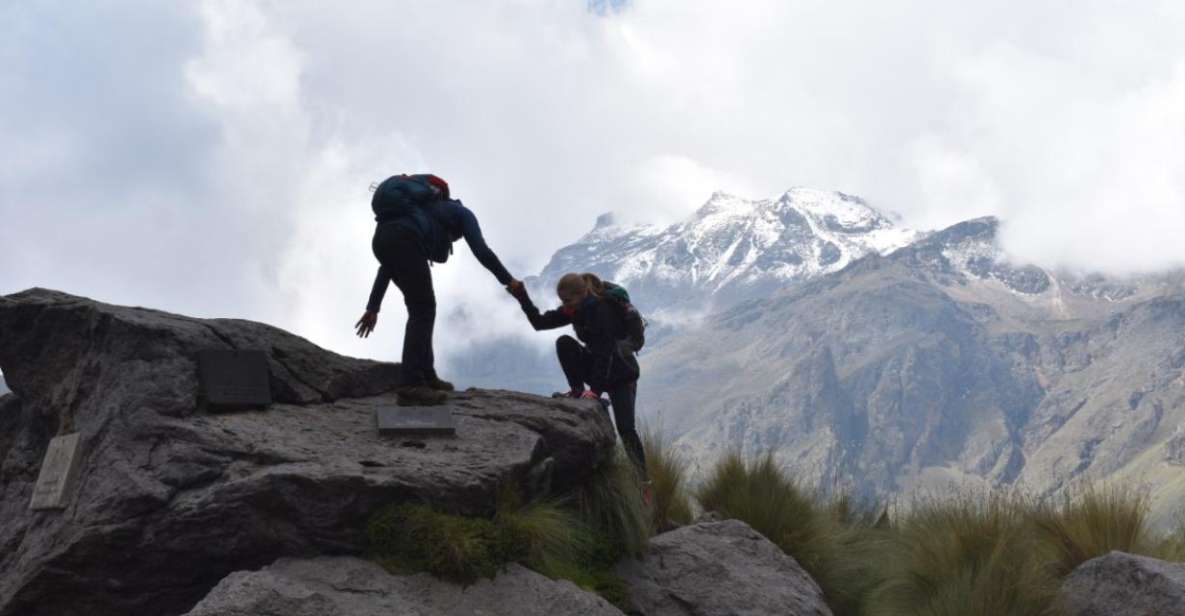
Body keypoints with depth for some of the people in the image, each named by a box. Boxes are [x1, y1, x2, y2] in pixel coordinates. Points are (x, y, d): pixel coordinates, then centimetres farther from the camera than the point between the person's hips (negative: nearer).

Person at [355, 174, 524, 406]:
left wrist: (373, 307, 32)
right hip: (403, 240, -7)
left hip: (381, 238, 7)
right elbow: (481, 251, 9)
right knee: (423, 311, -3)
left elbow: (387, 267, 34)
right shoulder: (462, 213, 26)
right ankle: (411, 386, -13)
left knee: (420, 308, 19)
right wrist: (508, 280, 22)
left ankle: (425, 375, 24)